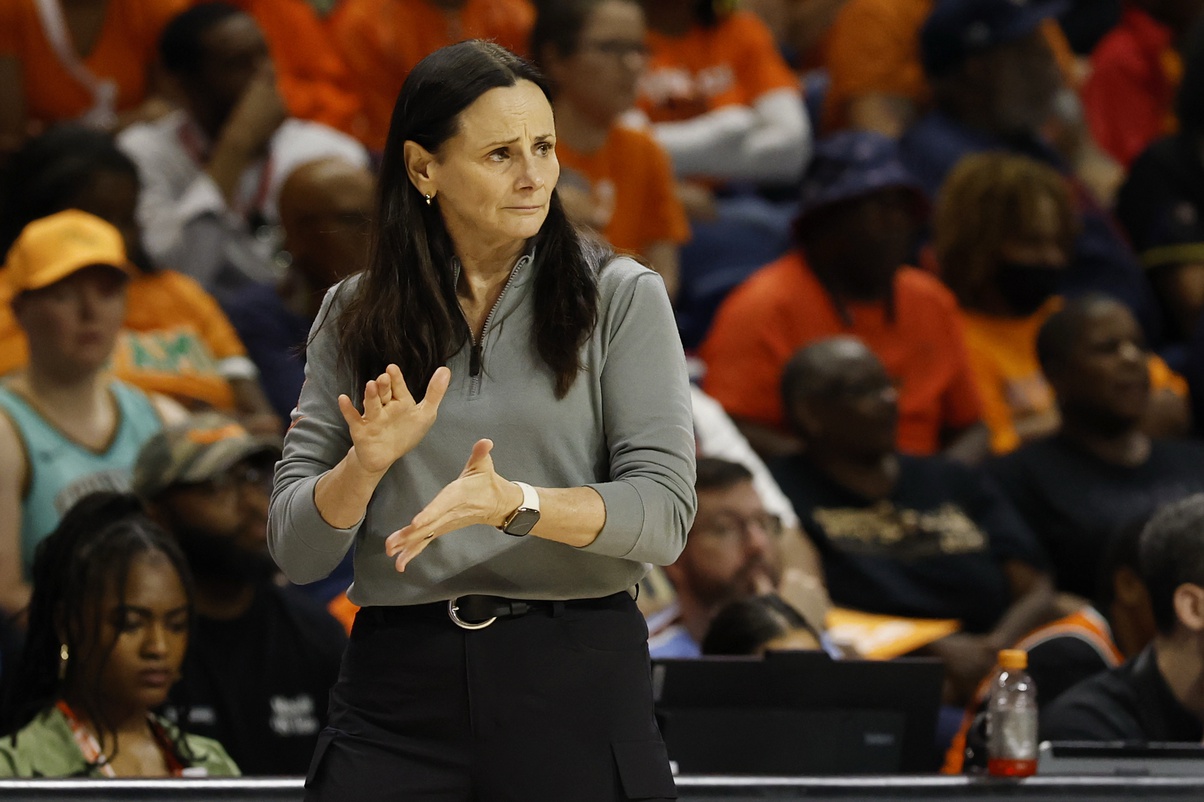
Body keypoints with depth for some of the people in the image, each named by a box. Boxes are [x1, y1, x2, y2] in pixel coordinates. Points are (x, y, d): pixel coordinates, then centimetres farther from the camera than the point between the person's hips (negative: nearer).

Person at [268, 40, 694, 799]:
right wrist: (368, 462, -16)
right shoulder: (352, 316, 7)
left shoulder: (620, 296, 1)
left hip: (577, 684, -1)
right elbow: (296, 551, 4)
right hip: (399, 689, 1)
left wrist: (512, 504, -23)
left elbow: (663, 515, -8)